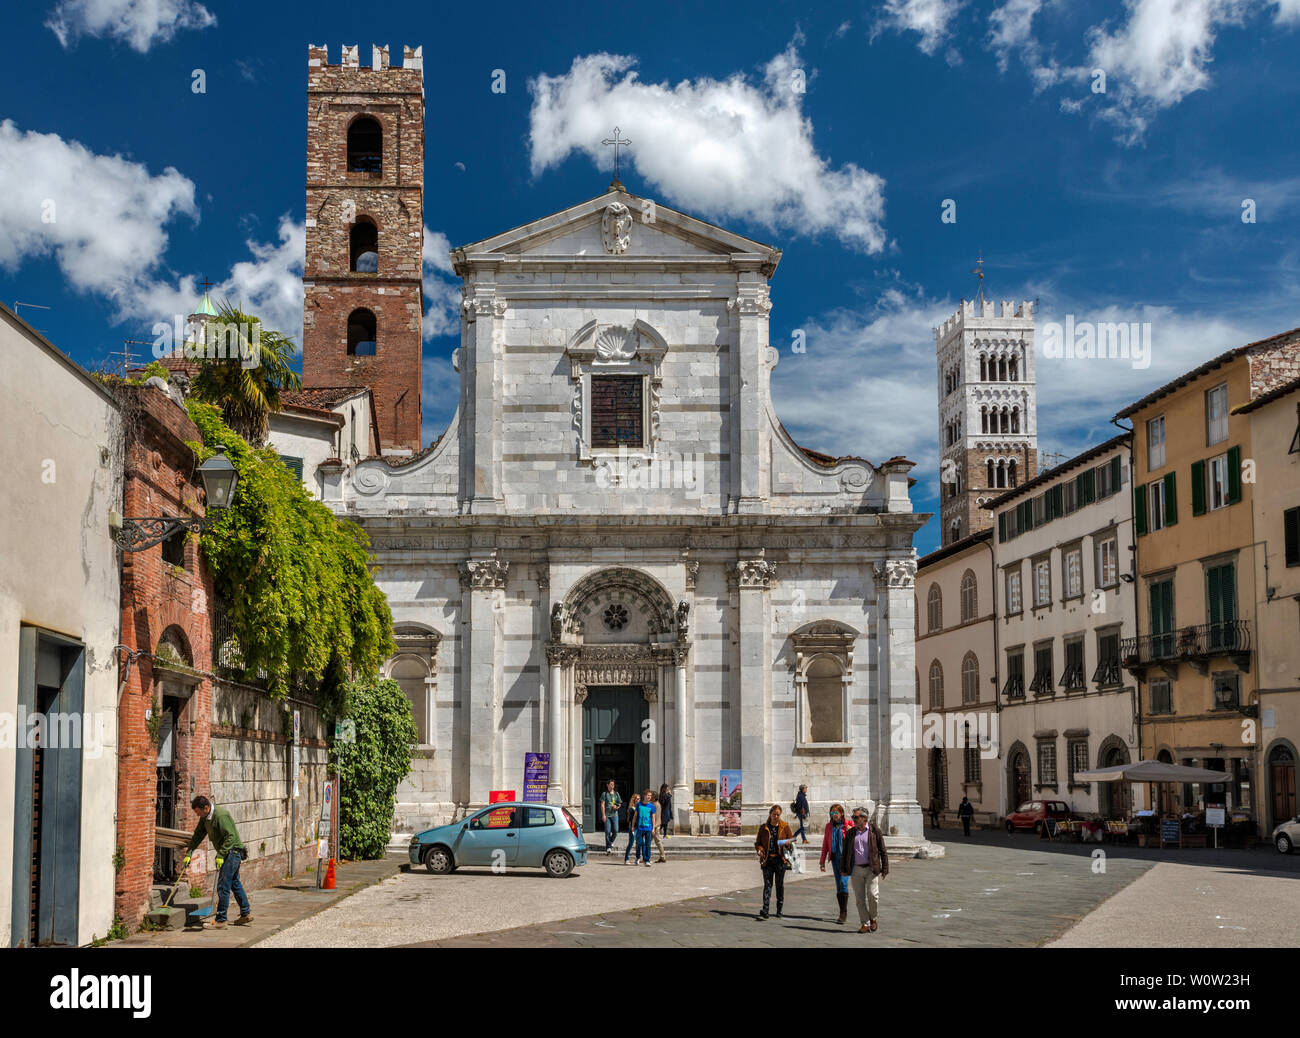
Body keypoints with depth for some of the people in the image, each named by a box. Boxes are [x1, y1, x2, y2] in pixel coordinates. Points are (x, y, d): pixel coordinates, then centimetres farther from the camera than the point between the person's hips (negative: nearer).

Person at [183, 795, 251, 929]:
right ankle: (246, 914, 28)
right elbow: (198, 835, 11)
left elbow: (230, 836, -25)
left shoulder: (221, 815, -24)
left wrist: (220, 855, -26)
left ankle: (220, 920, -7)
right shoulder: (205, 817, 6)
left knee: (223, 886, -10)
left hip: (232, 851, -10)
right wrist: (188, 854, 4)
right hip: (227, 853, 10)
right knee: (235, 883, 17)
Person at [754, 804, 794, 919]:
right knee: (767, 884, -6)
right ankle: (765, 911, -11)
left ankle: (779, 910, 17)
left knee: (780, 884, 6)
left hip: (780, 859, 0)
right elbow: (758, 842, 11)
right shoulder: (763, 827, 7)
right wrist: (760, 850, -10)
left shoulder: (785, 827, 6)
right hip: (767, 859, 0)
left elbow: (791, 840, 10)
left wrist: (788, 843, -13)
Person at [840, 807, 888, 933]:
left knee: (872, 895, -12)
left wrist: (885, 868, -2)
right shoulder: (851, 832, 9)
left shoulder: (874, 830, 0)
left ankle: (873, 918, 12)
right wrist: (844, 869, 9)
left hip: (871, 868, -3)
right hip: (856, 870, 3)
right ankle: (865, 924, 8)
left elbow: (882, 850, 2)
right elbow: (845, 851, 13)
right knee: (859, 898, 1)